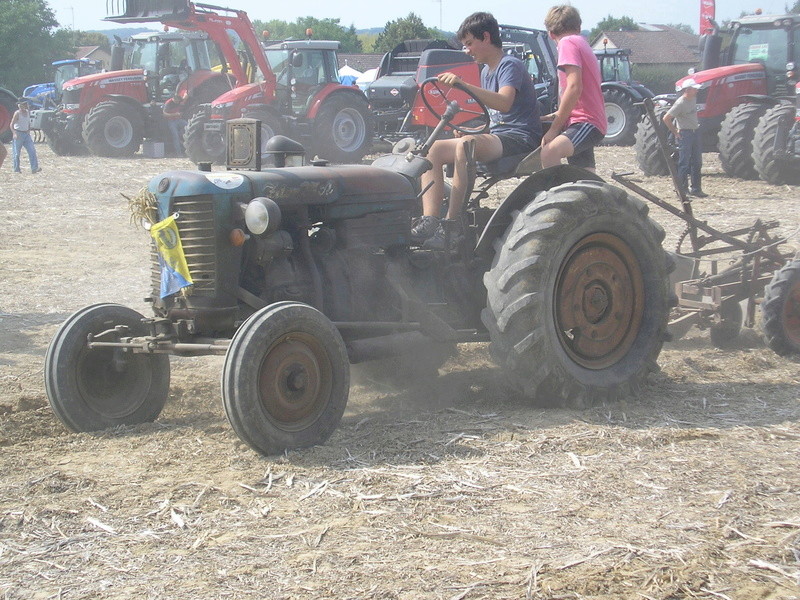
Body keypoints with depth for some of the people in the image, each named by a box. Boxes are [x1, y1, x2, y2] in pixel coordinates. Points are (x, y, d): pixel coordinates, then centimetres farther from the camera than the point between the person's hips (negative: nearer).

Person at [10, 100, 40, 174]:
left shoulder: (28, 112, 9)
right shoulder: (17, 113, -11)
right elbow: (12, 125, -12)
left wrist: (29, 130, 8)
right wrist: (14, 133, -23)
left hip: (26, 134, 6)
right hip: (18, 134, -6)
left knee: (32, 150, -6)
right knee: (17, 153, 0)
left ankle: (34, 168, -9)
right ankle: (16, 169, 11)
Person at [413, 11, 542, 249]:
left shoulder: (510, 65, -9)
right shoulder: (486, 71, 20)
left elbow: (504, 102, -28)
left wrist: (463, 85, -37)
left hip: (520, 138, -9)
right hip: (495, 136, 9)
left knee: (465, 145, -37)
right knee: (434, 149, -9)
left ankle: (452, 225, -37)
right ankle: (429, 221, -26)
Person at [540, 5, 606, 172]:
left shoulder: (568, 43, -7)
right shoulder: (583, 44, 24)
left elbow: (574, 88, -19)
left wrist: (554, 128, -16)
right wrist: (554, 116, 28)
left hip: (586, 122, -11)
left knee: (549, 153, -35)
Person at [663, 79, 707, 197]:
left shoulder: (693, 99, 6)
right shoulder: (680, 103, -18)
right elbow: (666, 118, -19)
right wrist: (675, 132, -13)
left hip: (695, 132, 8)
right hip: (685, 133, -8)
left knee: (697, 162, 10)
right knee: (684, 163, -5)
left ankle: (696, 189, 16)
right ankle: (683, 190, 1)